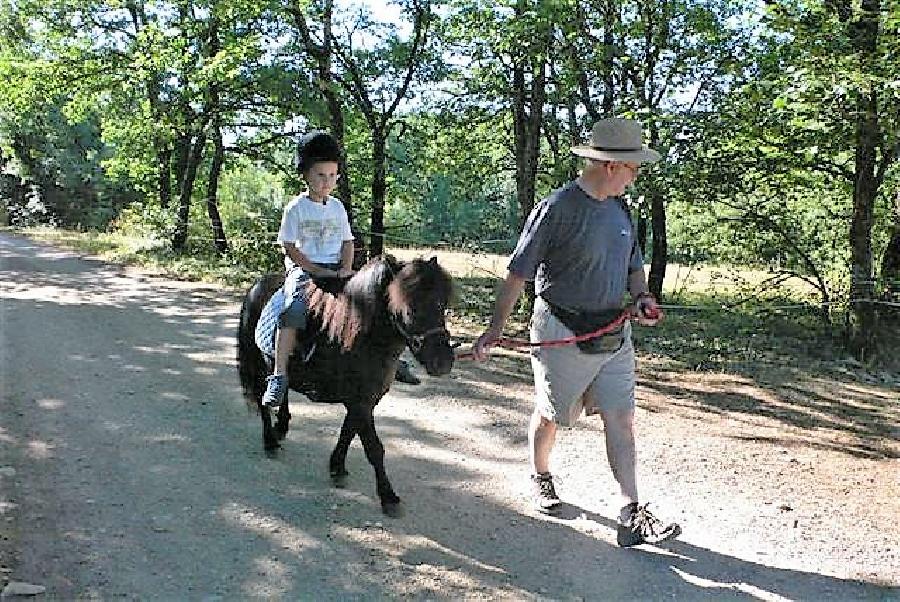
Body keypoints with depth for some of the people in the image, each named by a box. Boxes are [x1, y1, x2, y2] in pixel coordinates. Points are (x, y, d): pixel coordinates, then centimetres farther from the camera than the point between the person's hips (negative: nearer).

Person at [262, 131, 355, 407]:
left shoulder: (338, 207, 12)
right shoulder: (296, 208, -1)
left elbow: (347, 241, 15)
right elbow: (289, 247, -5)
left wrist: (346, 268, -4)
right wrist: (316, 271, -14)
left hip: (336, 268, 5)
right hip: (303, 268, -4)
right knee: (294, 308, -33)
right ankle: (279, 376, -33)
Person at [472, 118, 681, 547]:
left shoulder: (620, 209, 7)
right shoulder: (558, 209, -16)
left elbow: (633, 265, 19)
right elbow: (518, 273, -14)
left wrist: (641, 297, -2)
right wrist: (495, 328, -16)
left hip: (613, 332, 6)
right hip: (562, 334, -6)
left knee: (621, 419, 1)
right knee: (550, 415, 13)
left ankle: (631, 516, 4)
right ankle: (540, 479, 40)